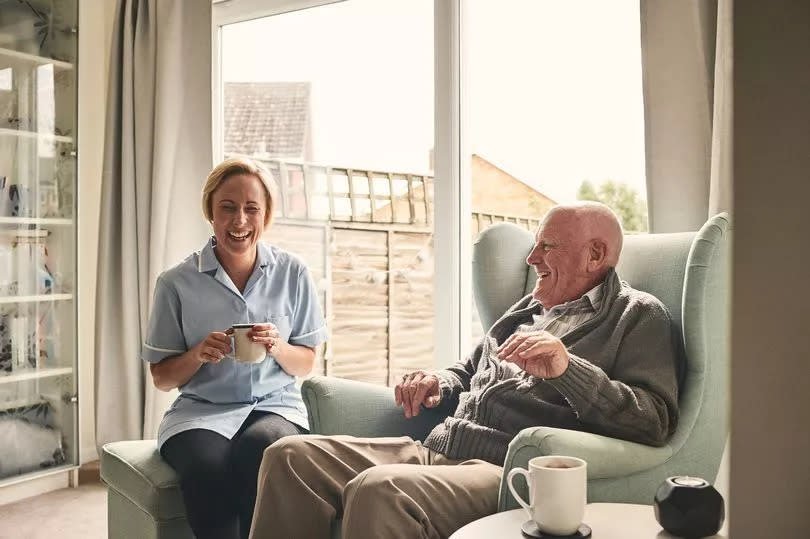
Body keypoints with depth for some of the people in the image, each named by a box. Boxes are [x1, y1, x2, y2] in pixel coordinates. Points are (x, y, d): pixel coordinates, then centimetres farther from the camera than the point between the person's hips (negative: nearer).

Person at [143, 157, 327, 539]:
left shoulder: (292, 273, 4)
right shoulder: (177, 283, 0)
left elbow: (305, 365, 9)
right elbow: (162, 378, 6)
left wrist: (278, 347, -13)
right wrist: (198, 355, -15)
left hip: (275, 405, 1)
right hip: (201, 411, 0)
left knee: (258, 449, -34)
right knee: (208, 468, -34)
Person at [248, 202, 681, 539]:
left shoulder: (638, 315, 2)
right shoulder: (529, 308, 25)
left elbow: (655, 422, -12)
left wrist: (566, 368, -26)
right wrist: (440, 385, 12)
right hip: (436, 451, 8)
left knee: (377, 490, -35)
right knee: (291, 455, -6)